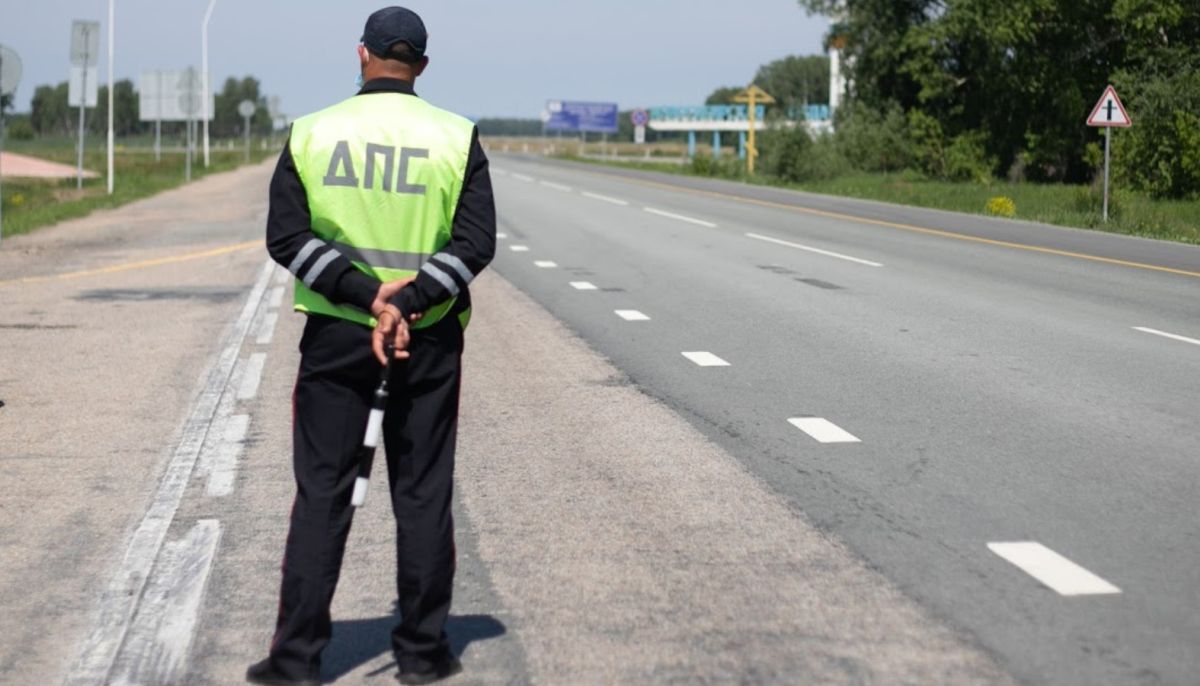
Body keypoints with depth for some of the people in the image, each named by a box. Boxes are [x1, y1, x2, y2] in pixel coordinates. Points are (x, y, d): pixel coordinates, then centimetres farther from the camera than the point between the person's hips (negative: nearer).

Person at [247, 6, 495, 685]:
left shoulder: (311, 133, 0)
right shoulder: (456, 137, -2)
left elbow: (287, 236, -6)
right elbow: (476, 241, -10)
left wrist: (366, 293, -12)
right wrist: (403, 304, -15)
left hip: (334, 335, 0)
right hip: (428, 339, 0)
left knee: (322, 494, 6)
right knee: (423, 494, 9)